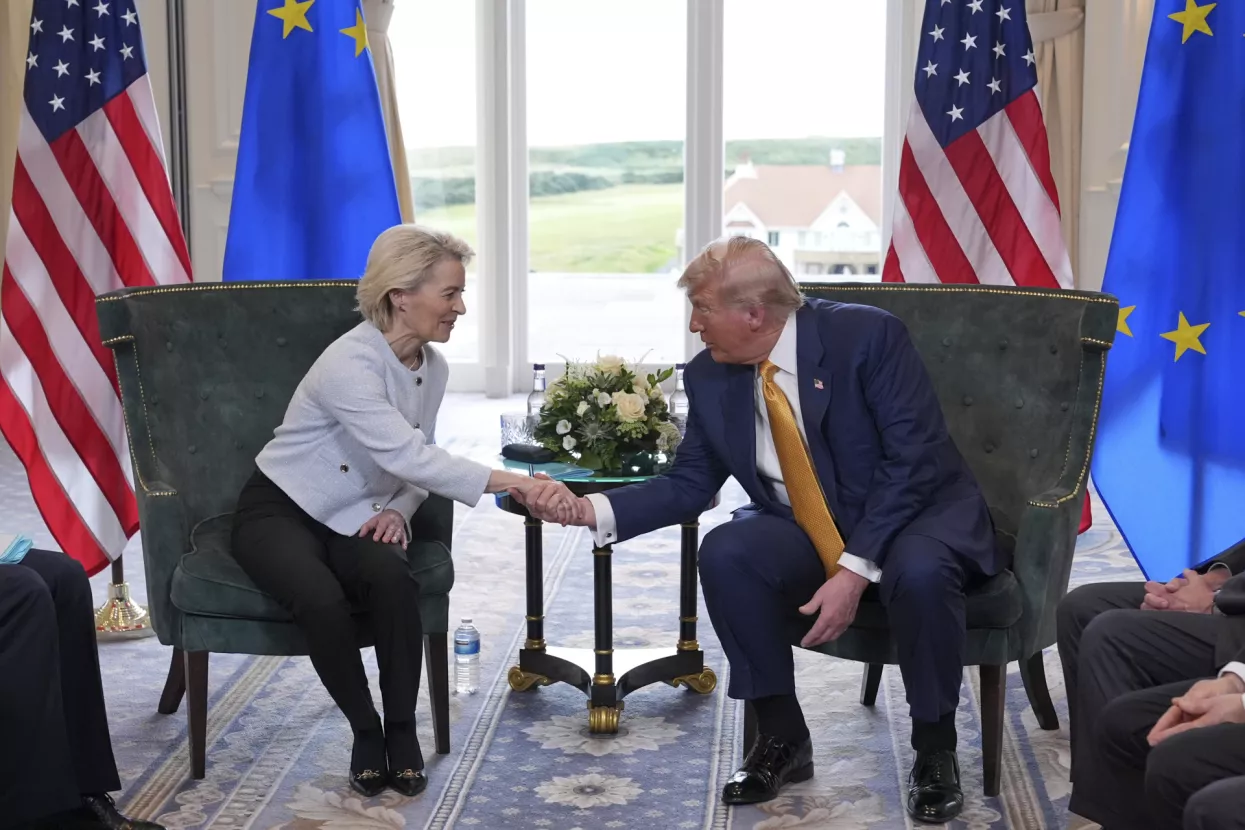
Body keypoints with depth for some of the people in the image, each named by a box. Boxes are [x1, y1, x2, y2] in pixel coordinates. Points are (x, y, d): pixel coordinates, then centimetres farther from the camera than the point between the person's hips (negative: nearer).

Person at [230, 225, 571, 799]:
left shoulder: (433, 367, -2)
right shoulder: (349, 363, -27)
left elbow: (417, 460, 10)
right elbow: (406, 455, -37)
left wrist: (398, 510, -11)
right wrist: (503, 482, -42)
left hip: (355, 517, 5)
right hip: (278, 511, -5)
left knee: (392, 578, -29)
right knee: (322, 599, -35)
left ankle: (402, 731, -12)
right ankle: (366, 730, -10)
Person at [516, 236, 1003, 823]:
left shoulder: (866, 335, -19)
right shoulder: (711, 377, -4)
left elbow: (914, 459, -22)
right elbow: (690, 484, 2)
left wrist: (855, 570, -28)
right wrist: (591, 509, -14)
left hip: (920, 513, -4)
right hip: (808, 534, 4)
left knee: (917, 571, -37)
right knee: (725, 553, -24)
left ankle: (934, 749, -10)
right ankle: (780, 738, -5)